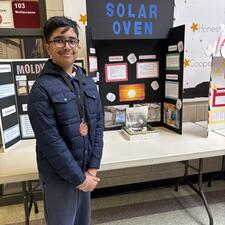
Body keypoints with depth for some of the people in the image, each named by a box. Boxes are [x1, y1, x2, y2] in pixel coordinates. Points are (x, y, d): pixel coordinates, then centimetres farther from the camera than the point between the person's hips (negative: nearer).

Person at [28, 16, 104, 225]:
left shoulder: (89, 83, 3)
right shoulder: (42, 88, -15)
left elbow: (98, 126, 2)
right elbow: (50, 141, -19)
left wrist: (92, 168, -3)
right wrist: (79, 178, -14)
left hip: (86, 171, 5)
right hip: (59, 176, -5)